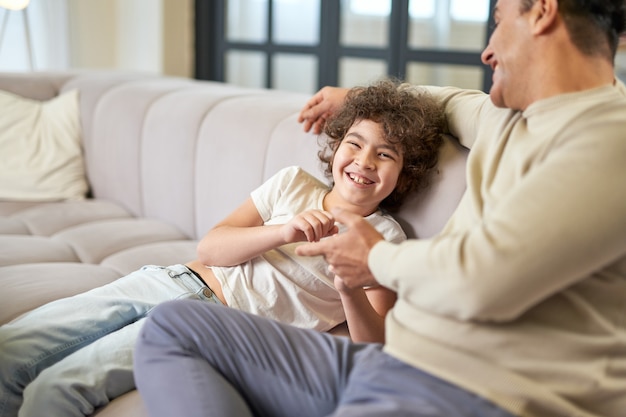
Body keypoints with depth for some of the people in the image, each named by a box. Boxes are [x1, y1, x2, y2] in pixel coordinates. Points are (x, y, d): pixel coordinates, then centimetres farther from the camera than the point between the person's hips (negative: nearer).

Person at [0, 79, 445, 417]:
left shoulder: (385, 237, 4)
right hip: (167, 280, 5)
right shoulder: (294, 183, 13)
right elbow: (210, 248, 5)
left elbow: (373, 345, -5)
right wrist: (282, 233, -13)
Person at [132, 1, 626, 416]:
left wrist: (380, 259, -4)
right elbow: (456, 102, 43)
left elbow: (481, 279, -23)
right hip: (391, 360, 10)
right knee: (170, 327, 5)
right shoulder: (513, 115, 17)